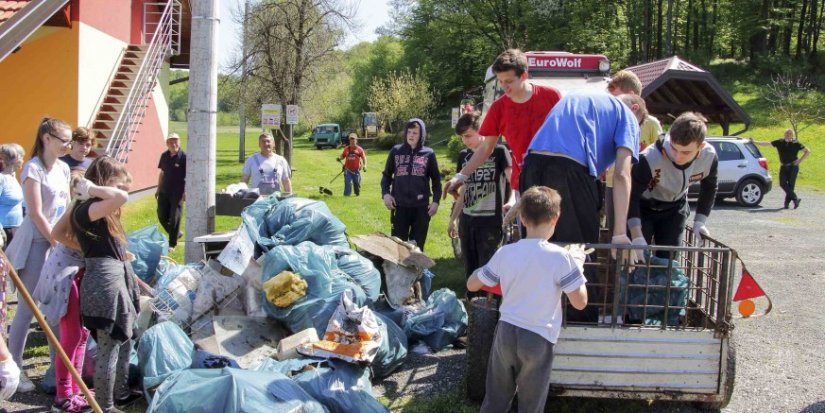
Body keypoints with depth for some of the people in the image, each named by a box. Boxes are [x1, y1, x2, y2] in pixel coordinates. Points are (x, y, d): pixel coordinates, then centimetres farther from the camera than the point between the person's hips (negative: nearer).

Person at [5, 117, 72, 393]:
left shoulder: (63, 168, 9)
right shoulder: (34, 169, -13)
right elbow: (36, 214, -15)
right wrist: (58, 244, -13)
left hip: (59, 241, 7)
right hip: (37, 243, -7)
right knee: (27, 308, -3)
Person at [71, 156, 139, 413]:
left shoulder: (101, 209, 14)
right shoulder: (85, 210, -18)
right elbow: (122, 197, -33)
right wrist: (90, 189, -22)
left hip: (117, 276, 11)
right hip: (105, 281, -11)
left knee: (124, 340, 24)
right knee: (109, 348, -2)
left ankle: (121, 391, 40)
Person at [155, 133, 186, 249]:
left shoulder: (184, 157, -11)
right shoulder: (164, 156, 5)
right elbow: (162, 173, 15)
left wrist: (186, 191, -14)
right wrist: (158, 189, 15)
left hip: (177, 193, -6)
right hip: (164, 191, 6)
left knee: (174, 218, 0)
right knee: (162, 215, 9)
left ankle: (172, 243, 10)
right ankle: (176, 233, 30)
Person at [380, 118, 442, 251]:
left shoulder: (428, 154, 5)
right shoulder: (396, 151, 6)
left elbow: (436, 179, 10)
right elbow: (387, 175, 12)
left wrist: (436, 201, 1)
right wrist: (385, 193, -3)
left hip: (421, 206, 0)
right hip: (399, 206, 0)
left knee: (417, 246, 5)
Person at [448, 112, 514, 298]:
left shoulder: (498, 152, -5)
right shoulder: (464, 156, 13)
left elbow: (514, 179, -15)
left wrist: (512, 199, -35)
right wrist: (453, 219, 19)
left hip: (491, 220, -6)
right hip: (467, 220, 6)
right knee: (470, 269, 10)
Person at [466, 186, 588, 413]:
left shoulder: (505, 253, -3)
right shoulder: (560, 257, -13)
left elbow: (472, 285, 7)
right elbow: (580, 302, -8)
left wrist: (485, 268, 26)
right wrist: (577, 264, 5)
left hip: (506, 332, 3)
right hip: (538, 338, -3)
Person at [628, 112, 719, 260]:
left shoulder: (709, 157, -25)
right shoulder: (650, 159, -40)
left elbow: (709, 188, -2)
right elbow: (631, 196, -33)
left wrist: (699, 222, -5)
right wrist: (637, 237, -40)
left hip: (675, 209, 4)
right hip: (644, 207, -3)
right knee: (638, 259, -8)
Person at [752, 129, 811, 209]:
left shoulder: (796, 143, -2)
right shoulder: (780, 142, 5)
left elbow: (808, 151, 4)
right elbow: (767, 144, 7)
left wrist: (800, 160, -4)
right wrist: (754, 142, 4)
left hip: (793, 166, -3)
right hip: (783, 166, 3)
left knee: (791, 185, -4)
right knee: (782, 183, -11)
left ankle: (787, 202, 4)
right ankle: (795, 198, -5)